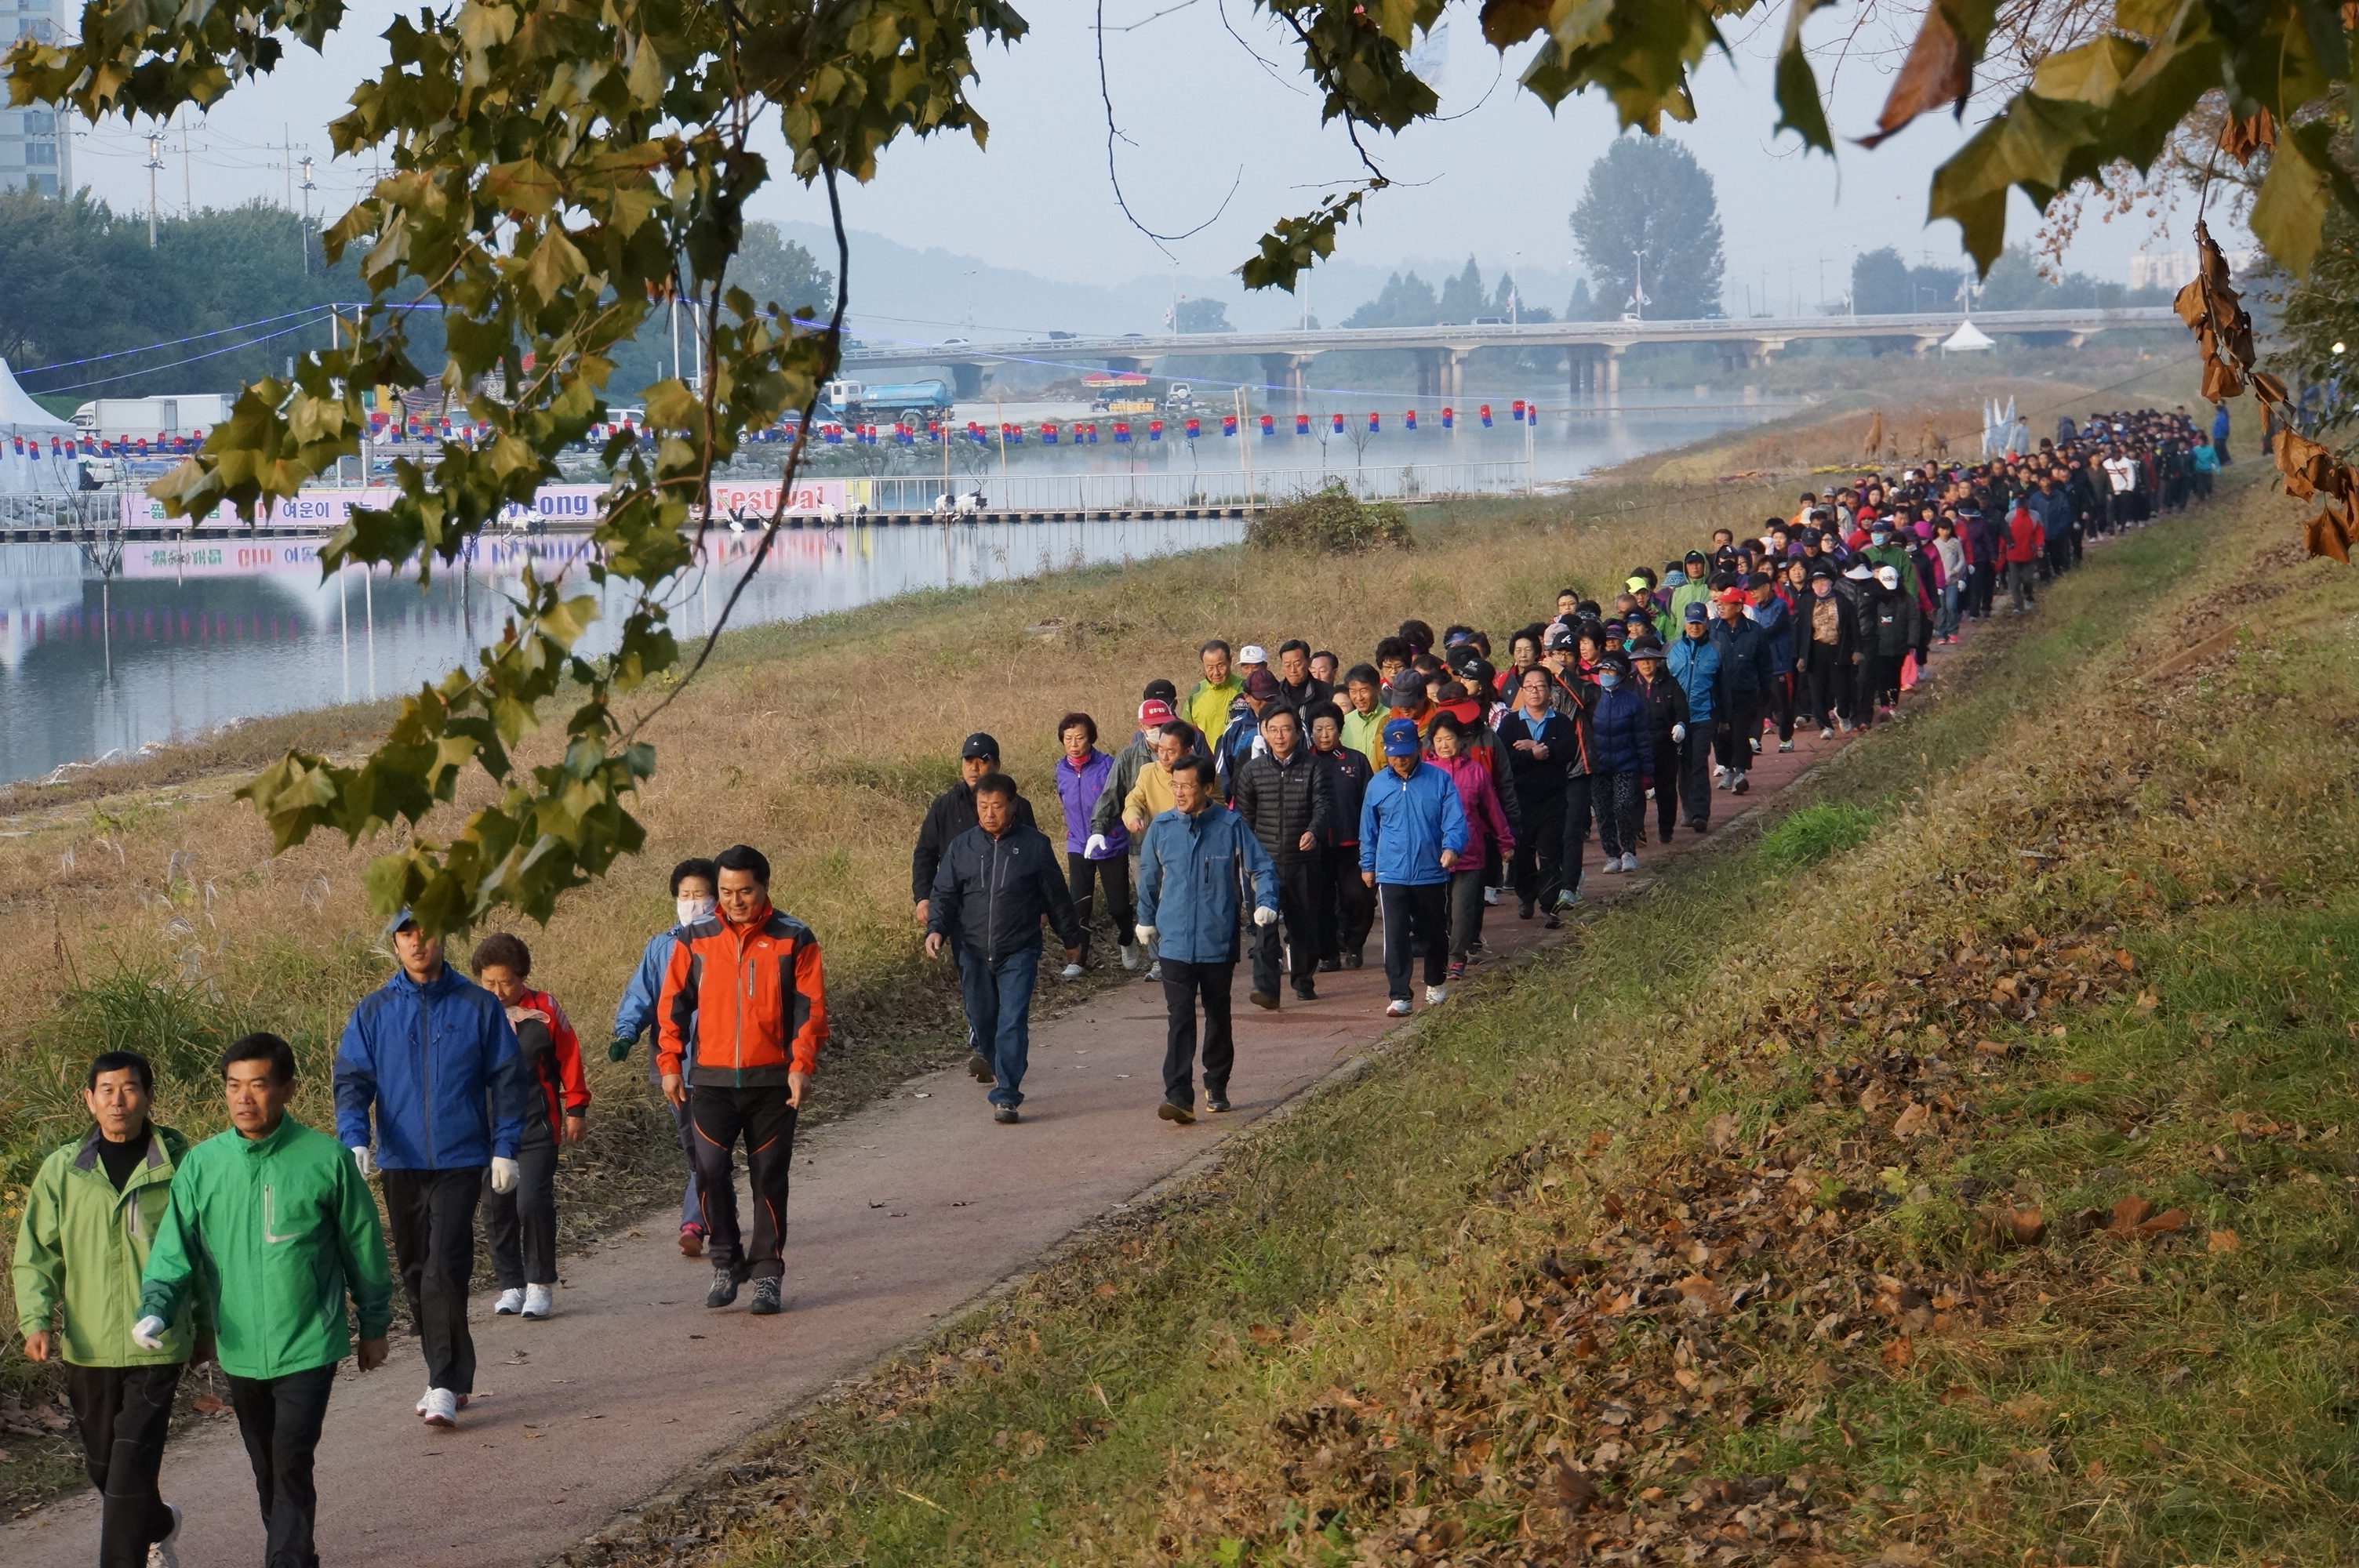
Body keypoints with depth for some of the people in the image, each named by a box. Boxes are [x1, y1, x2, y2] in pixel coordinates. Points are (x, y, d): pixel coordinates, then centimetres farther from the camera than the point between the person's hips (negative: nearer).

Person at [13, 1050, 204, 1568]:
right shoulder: (63, 1169, 0)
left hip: (157, 1344, -3)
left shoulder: (179, 1165, -4)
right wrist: (36, 1319, -11)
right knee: (101, 1464, 17)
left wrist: (205, 1327, 11)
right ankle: (159, 1526, 44)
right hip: (87, 1345, 3)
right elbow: (35, 1253, 3)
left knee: (132, 1465, -11)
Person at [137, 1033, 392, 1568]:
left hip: (308, 1346, -4)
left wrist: (374, 1325, 9)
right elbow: (174, 1248, -3)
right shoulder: (202, 1164, -3)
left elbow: (363, 1247, 2)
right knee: (267, 1469, 17)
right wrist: (155, 1309, -21)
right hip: (240, 1349, 4)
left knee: (291, 1465, -12)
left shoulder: (326, 1159, -9)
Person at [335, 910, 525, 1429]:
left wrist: (505, 1149, -2)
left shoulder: (479, 1006, 0)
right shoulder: (374, 1011, 4)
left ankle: (445, 1387, -13)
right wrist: (355, 1139, -17)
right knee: (417, 1274, 10)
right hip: (400, 1162, 3)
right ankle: (452, 1376, 23)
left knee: (445, 1270, -14)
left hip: (461, 1158, -3)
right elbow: (351, 1081, -1)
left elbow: (508, 1080, 4)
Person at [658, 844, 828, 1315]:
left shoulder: (793, 940, 1)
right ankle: (726, 1263, 8)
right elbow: (674, 1003, 8)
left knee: (770, 1177, 4)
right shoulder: (696, 939, 4)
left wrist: (801, 1065, -10)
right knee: (710, 1169, -10)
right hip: (711, 1079, 1)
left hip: (772, 1082, -1)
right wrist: (670, 1064, 2)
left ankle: (767, 1273, 13)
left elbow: (810, 1007, 0)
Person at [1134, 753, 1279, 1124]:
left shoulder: (1231, 826, -6)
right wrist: (1146, 920, 21)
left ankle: (1217, 1087, 30)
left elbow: (1261, 868, 1)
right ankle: (1178, 1097, -17)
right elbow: (1148, 877, 14)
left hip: (1219, 941, 0)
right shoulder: (1162, 827, -1)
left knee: (1218, 1016, 14)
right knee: (1179, 1018, -11)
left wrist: (1266, 904, -16)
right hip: (1175, 942, 0)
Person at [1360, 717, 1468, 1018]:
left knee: (1436, 932, 15)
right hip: (1392, 875, 0)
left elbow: (1455, 820, -9)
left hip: (1432, 872, 0)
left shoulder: (1439, 780, -4)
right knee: (1395, 935, -10)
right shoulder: (1377, 785, 3)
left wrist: (1452, 847, -27)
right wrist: (1368, 865, 19)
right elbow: (1369, 829, 15)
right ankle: (1399, 996, -9)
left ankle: (1436, 984, 36)